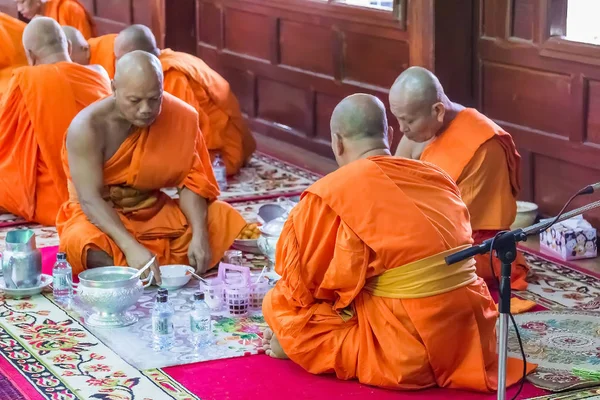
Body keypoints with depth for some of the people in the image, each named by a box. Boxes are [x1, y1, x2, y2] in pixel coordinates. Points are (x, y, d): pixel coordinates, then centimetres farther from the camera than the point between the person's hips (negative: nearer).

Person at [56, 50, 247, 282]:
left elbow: (190, 180, -10)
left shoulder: (179, 117, -12)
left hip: (156, 212, 5)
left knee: (222, 217, -18)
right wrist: (131, 247, -42)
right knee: (83, 241, -38)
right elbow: (90, 199, -28)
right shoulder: (88, 127, -23)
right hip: (100, 216, -4)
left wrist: (199, 235, -27)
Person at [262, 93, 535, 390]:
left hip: (406, 356, -6)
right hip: (470, 339, 6)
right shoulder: (437, 177, 11)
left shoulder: (332, 192, -7)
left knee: (278, 305, 8)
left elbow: (300, 280, 0)